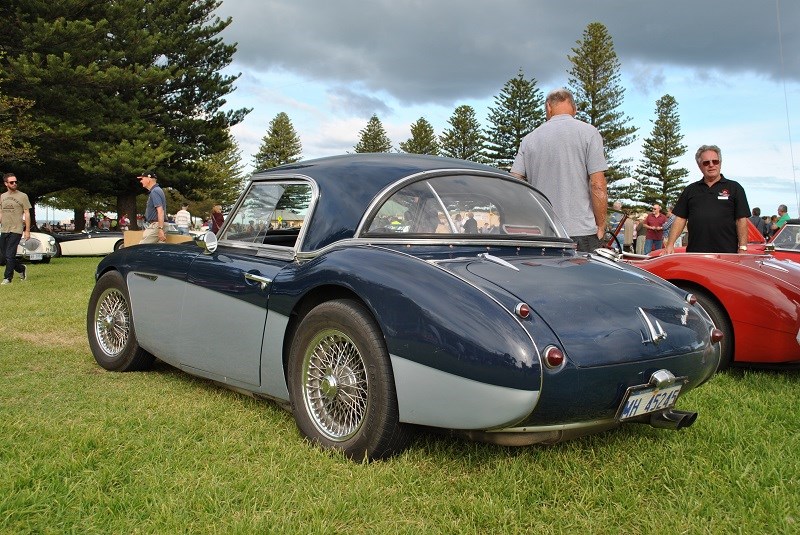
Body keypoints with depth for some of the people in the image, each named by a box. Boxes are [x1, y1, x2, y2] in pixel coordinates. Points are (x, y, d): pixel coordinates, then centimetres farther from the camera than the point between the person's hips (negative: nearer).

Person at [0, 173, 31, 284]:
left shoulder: (22, 196, -1)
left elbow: (27, 214, -3)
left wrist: (27, 231, -7)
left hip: (16, 230, -6)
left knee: (10, 255, -9)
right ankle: (22, 269, 28)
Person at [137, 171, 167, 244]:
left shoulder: (155, 192, -14)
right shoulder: (154, 191, 19)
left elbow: (160, 211, -23)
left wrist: (160, 229, -29)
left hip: (156, 226, -10)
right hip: (154, 225, 10)